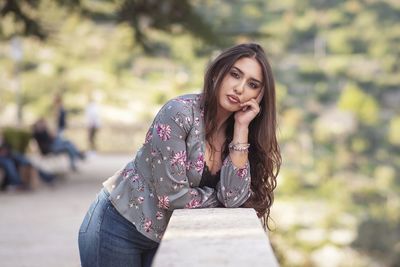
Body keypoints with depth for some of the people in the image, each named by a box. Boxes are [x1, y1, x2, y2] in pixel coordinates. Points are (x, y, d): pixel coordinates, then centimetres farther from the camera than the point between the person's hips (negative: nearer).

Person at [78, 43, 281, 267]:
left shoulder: (236, 132, -2)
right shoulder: (180, 113, -20)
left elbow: (234, 199, -17)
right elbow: (172, 194, -23)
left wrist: (241, 128, -17)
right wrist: (218, 200, -8)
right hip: (119, 226, -6)